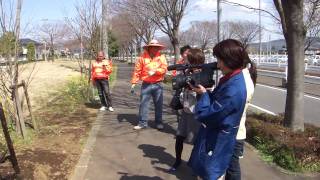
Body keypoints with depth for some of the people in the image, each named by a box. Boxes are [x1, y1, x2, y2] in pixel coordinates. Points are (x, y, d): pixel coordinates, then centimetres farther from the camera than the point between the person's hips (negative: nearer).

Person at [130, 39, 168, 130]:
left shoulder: (161, 57, 4)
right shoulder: (142, 57, 0)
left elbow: (164, 69, -6)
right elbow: (137, 71, -1)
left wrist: (155, 71, -21)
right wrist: (133, 83, -5)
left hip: (158, 85, 1)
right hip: (146, 84, -1)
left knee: (158, 104, 8)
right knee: (143, 103, 2)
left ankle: (159, 122, 20)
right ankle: (142, 123, 12)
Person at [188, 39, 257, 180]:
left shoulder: (233, 90, -30)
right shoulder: (233, 78, 1)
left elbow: (205, 114, -25)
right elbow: (215, 101, 10)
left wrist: (203, 93, -12)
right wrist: (205, 91, -5)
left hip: (217, 143, -9)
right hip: (214, 138, 9)